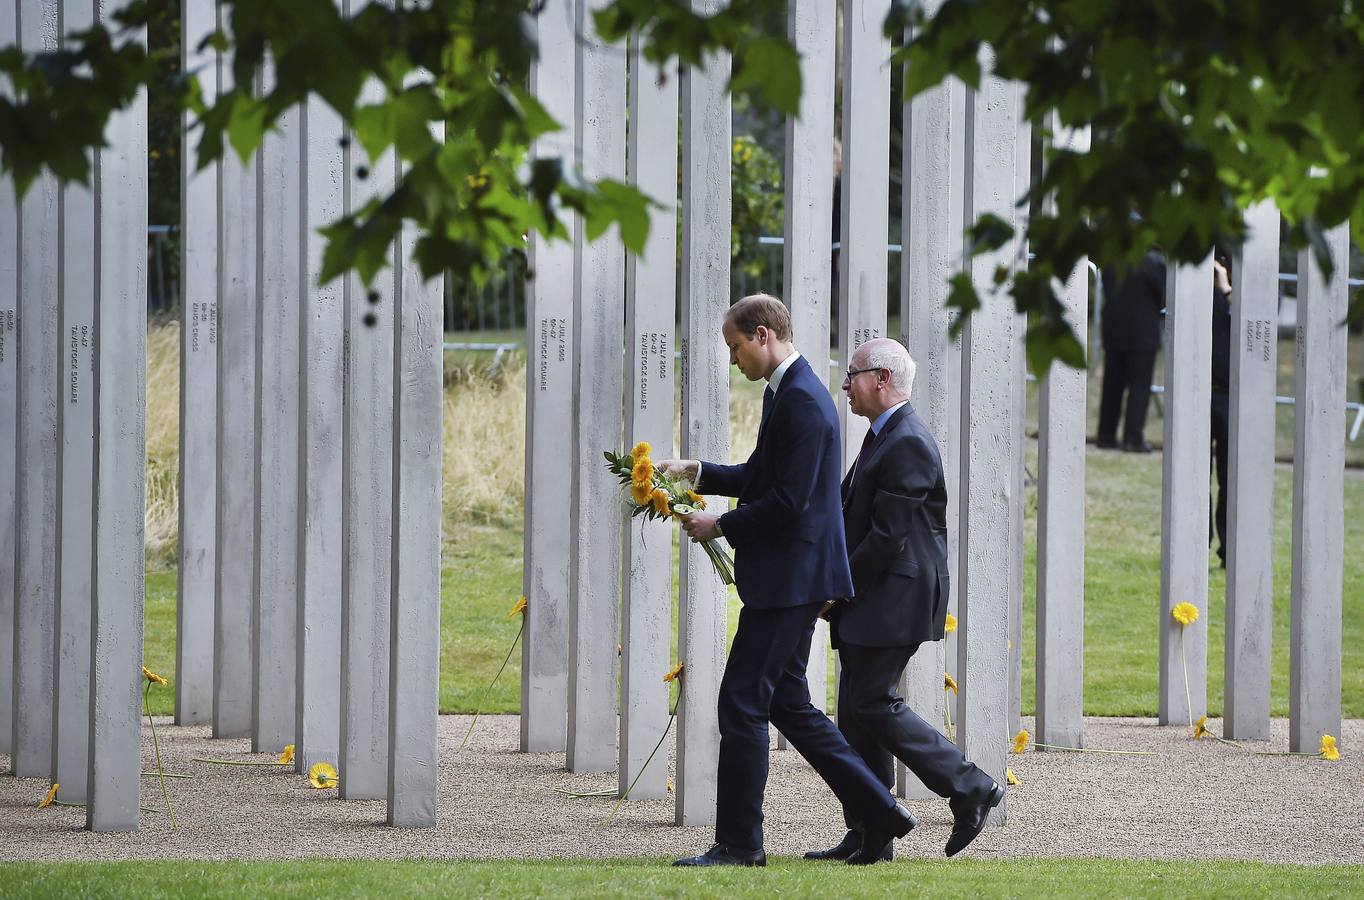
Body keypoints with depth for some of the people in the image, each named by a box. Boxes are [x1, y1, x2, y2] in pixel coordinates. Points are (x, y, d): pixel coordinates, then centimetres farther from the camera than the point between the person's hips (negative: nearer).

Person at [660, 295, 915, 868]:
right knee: (786, 703, 13)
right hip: (787, 580, 11)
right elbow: (760, 477, 25)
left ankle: (739, 842, 0)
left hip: (789, 579, -11)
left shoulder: (801, 400, -18)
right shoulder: (787, 392, 15)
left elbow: (788, 499, -22)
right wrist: (697, 472, 12)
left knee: (742, 702, -6)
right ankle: (877, 812, 15)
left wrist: (720, 527, -13)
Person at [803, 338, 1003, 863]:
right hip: (870, 601, 10)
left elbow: (887, 536, -20)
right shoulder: (884, 438, 17)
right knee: (857, 711, 8)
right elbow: (856, 517, 20)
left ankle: (970, 789, -3)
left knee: (873, 703, -11)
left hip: (895, 601, -10)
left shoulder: (907, 445, -16)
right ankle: (867, 834, 10)